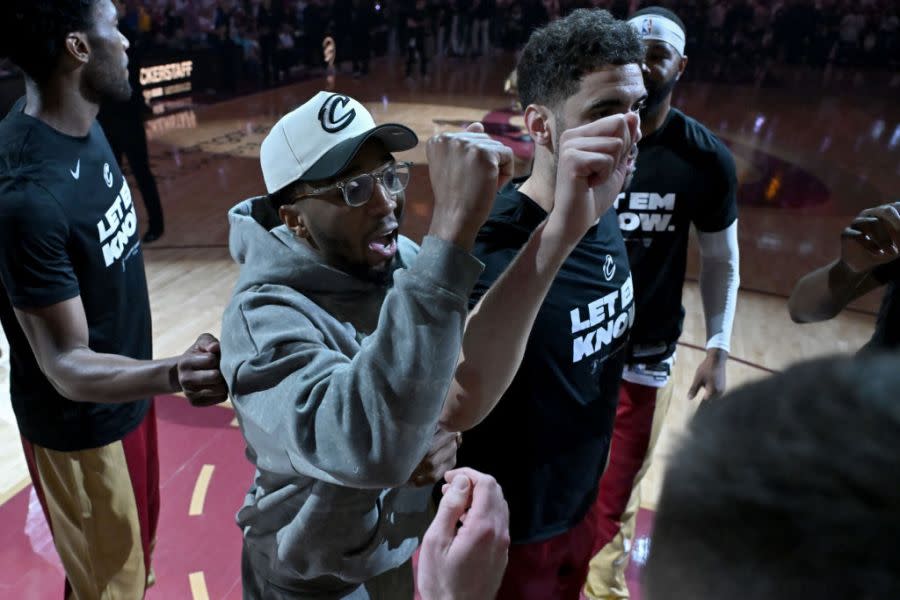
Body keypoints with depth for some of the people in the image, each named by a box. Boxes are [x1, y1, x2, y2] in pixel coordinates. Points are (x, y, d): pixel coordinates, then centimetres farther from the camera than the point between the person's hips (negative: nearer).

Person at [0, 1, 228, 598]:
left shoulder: (82, 123, -5)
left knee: (138, 544, 29)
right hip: (79, 422, -8)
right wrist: (173, 374, -47)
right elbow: (66, 366, -27)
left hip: (126, 389, 8)